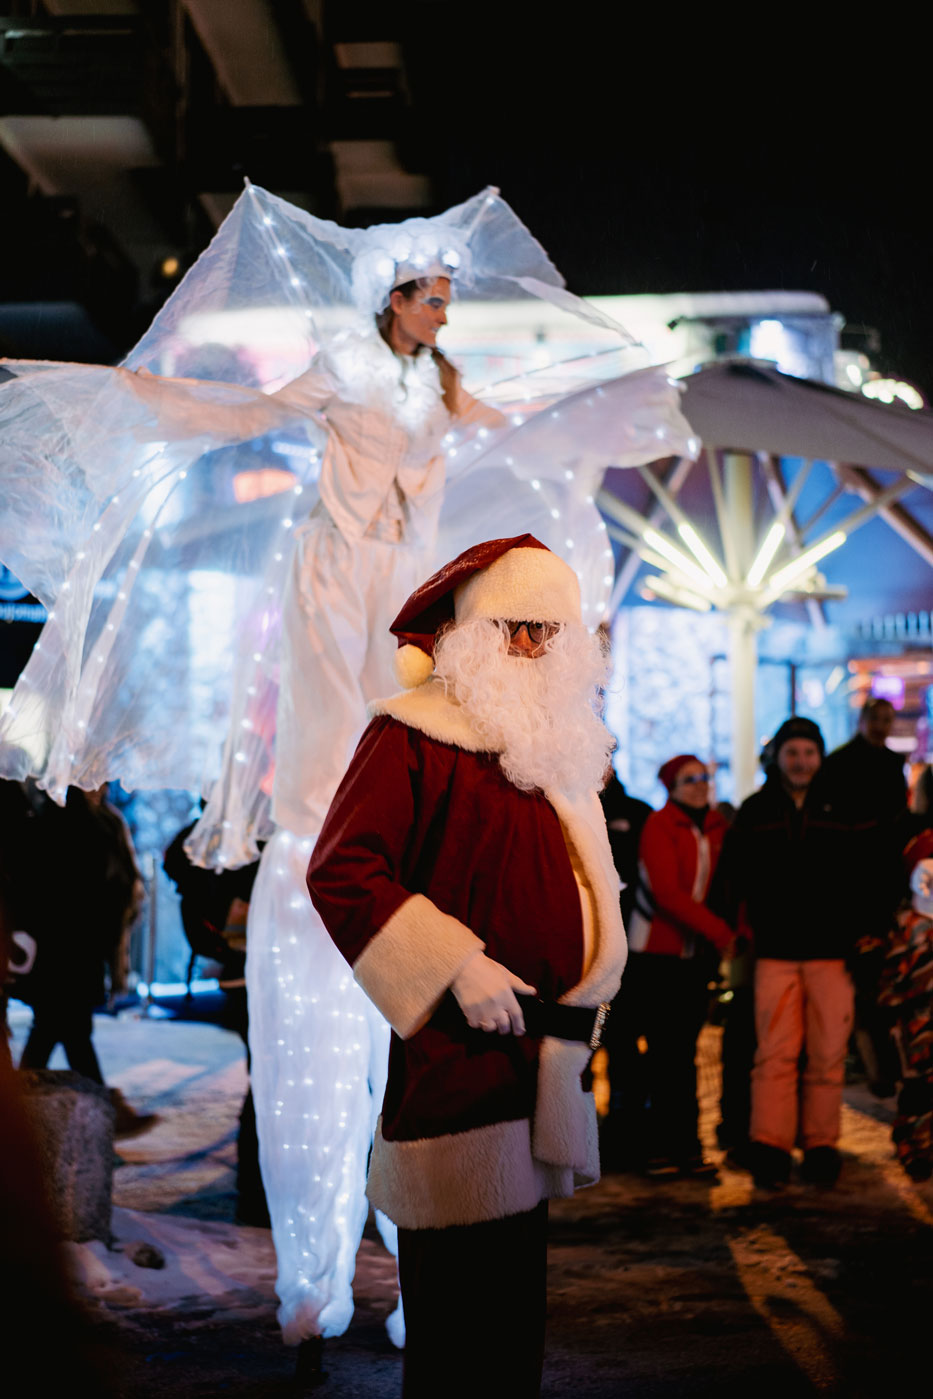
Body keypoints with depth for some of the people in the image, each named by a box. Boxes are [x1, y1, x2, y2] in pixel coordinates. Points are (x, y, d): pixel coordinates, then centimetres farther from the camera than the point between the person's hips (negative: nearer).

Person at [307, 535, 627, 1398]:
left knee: (518, 1287, 14)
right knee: (453, 1290, -5)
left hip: (541, 1049, 8)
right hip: (455, 1051, -8)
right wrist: (456, 967, -18)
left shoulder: (560, 744, 19)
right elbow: (340, 872, -14)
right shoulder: (414, 736, -6)